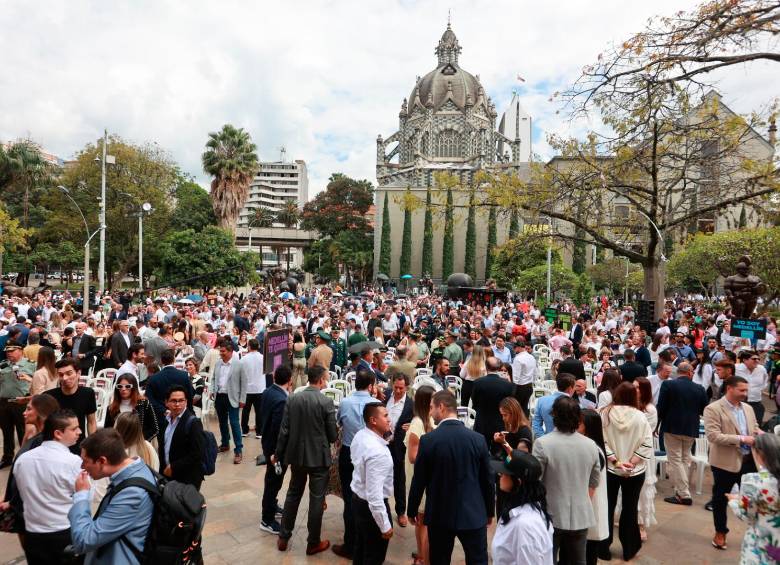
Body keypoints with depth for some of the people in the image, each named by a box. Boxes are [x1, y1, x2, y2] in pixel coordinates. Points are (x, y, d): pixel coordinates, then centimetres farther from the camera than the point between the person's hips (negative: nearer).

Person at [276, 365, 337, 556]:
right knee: (316, 499, 9)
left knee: (293, 495, 21)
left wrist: (279, 454, 8)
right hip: (319, 456, -4)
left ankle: (284, 538, 30)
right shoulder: (326, 402, -16)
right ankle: (313, 543, 22)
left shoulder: (293, 398, -5)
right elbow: (332, 434, -10)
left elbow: (284, 430, -2)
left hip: (296, 454, 4)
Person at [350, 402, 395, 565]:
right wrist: (385, 526, -20)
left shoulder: (360, 435, -6)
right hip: (371, 506, -8)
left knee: (360, 546, 27)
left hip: (357, 499, 8)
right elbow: (374, 494, -31)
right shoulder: (378, 452, -33)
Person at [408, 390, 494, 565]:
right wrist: (489, 511, 15)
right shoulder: (478, 439, -9)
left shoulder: (428, 440, -15)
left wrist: (412, 511, 8)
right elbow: (487, 479, 0)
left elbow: (419, 480, -7)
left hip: (439, 514, -1)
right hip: (473, 514, 1)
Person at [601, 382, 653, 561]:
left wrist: (615, 461, -9)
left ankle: (604, 547, 25)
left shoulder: (606, 413, -12)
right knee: (630, 509, 15)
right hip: (634, 471, 0)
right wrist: (631, 462, -10)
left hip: (609, 468, 0)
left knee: (608, 507, 15)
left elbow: (602, 442, -12)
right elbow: (647, 444, -13)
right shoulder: (639, 416, -12)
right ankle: (629, 549, 28)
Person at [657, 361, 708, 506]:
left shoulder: (668, 384, -10)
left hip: (672, 427, -4)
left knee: (675, 460, 2)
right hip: (691, 429, 4)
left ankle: (684, 495, 1)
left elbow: (661, 407, -10)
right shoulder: (699, 389, -2)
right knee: (685, 459, 17)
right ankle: (681, 491, 21)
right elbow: (704, 411, 5)